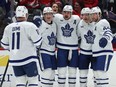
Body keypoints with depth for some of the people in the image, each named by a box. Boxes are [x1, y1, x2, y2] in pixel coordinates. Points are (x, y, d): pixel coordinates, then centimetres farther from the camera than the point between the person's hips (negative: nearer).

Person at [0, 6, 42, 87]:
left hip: (14, 59, 5)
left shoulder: (8, 27, 5)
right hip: (28, 58, -5)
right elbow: (37, 42, -10)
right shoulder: (30, 26, -11)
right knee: (33, 80, 3)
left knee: (20, 80, 12)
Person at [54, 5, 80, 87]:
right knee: (61, 71, 2)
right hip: (61, 48, -1)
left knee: (73, 71, 9)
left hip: (73, 48, 1)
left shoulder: (77, 19, -6)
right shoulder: (57, 18, -9)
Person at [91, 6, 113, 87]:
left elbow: (109, 34, -23)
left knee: (101, 72, -15)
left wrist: (105, 39, -45)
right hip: (96, 54, 10)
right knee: (96, 72, 12)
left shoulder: (103, 22, -9)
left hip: (104, 53, -10)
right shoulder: (95, 25, 19)